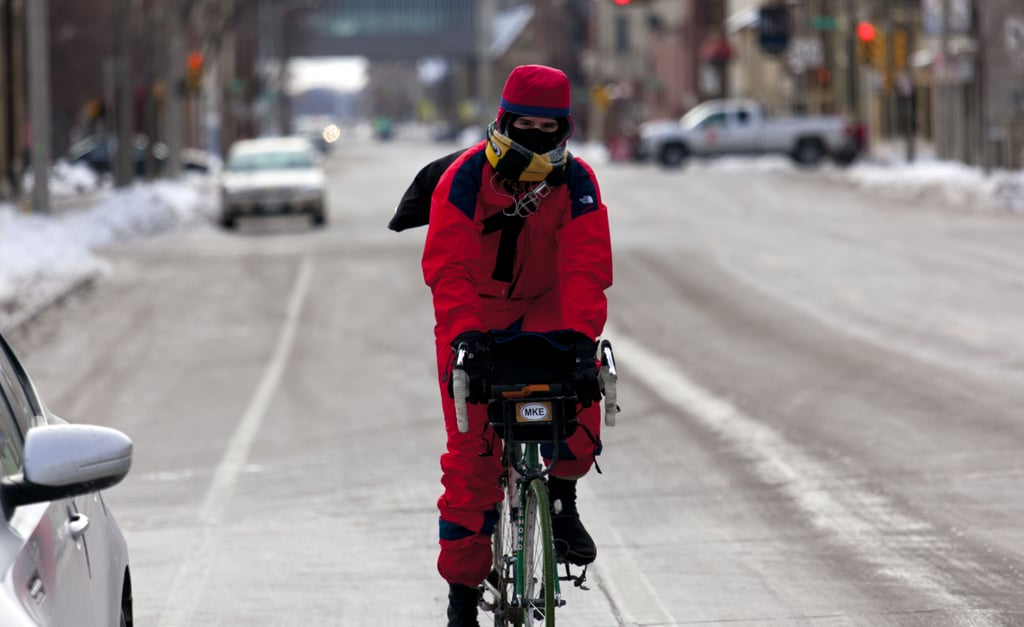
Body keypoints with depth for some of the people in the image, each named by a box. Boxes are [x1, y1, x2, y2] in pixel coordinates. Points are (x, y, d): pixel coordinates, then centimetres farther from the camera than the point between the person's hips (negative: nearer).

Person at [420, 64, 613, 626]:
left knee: (582, 389, -30)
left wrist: (580, 337, -39)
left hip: (544, 309, 1)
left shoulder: (577, 182, -13)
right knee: (472, 452, -7)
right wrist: (463, 335, -41)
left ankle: (561, 499, -3)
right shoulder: (466, 176, -18)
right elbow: (447, 266, -26)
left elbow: (585, 268, -23)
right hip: (475, 314, -1)